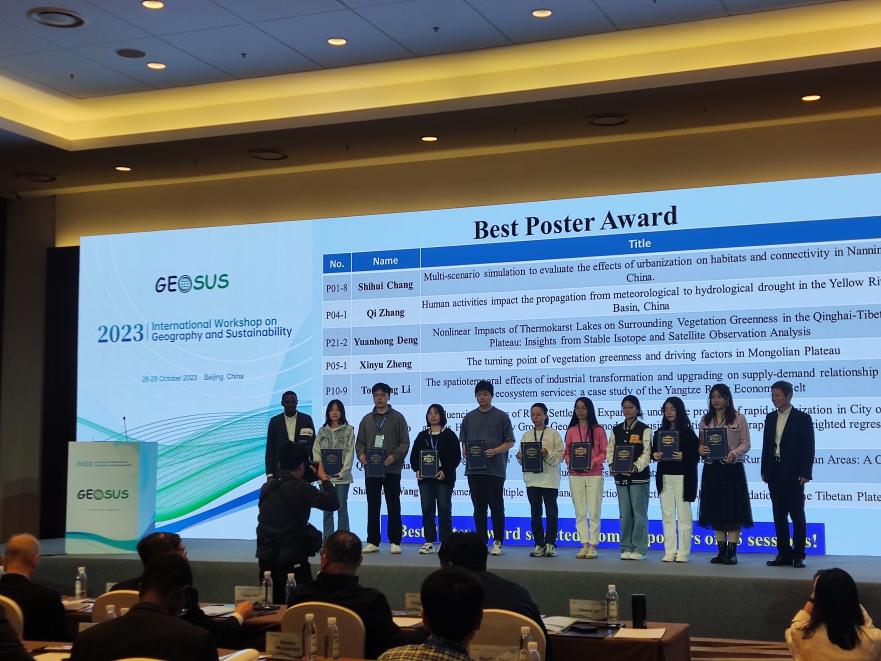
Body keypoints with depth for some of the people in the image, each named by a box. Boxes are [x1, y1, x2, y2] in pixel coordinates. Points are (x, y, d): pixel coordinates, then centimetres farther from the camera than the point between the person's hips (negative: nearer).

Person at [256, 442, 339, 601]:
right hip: (293, 557, -6)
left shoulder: (266, 487, 5)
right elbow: (332, 503, -10)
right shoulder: (300, 487, -13)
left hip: (266, 556, 6)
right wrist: (324, 478, 5)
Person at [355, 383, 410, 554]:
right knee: (373, 507, 6)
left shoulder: (397, 418, 2)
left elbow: (405, 442, -2)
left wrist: (395, 456, -18)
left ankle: (395, 542, 7)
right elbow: (360, 442, 13)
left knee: (393, 506, 1)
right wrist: (361, 454, -7)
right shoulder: (367, 419, 14)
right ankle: (373, 541, 12)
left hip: (391, 469, -3)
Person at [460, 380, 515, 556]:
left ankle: (498, 543, 3)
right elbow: (463, 442, 16)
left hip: (495, 469, -3)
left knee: (496, 507, -2)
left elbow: (510, 442, 1)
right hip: (474, 469, 4)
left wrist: (494, 451, -15)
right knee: (479, 507, 8)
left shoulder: (501, 416, 2)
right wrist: (466, 452, -5)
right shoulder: (469, 417, 13)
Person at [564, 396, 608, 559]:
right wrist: (569, 462, -7)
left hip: (594, 475, -3)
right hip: (575, 476, 3)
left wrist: (593, 462, -15)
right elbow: (566, 453, 13)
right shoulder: (571, 431, 11)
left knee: (594, 512, -2)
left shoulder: (598, 430, 2)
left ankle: (593, 545, 3)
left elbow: (605, 452, 0)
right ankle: (584, 544, 8)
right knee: (580, 513, 3)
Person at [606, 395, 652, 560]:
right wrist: (612, 466, -6)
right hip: (620, 477, 5)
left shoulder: (644, 429, -1)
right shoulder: (616, 430, 13)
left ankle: (639, 549, 2)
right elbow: (610, 450, 13)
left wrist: (635, 467, -22)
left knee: (639, 513, -3)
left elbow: (647, 453, -8)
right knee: (624, 514, 8)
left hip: (639, 476, -5)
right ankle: (626, 548, 14)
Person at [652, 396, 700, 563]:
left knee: (683, 515, -1)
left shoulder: (687, 432, -1)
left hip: (682, 478, -4)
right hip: (664, 478, 4)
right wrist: (655, 456, -6)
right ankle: (669, 552, 8)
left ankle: (683, 553, 3)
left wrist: (683, 456, -21)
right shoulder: (660, 432, 13)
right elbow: (654, 451, 15)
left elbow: (696, 454, -5)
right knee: (667, 516, 4)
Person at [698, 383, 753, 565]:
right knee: (716, 510, 7)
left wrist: (734, 453, -21)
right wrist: (700, 449, -10)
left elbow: (745, 444, -3)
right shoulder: (705, 420, 12)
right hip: (711, 469, 4)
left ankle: (732, 552, 2)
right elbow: (700, 442, 13)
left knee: (733, 509, -3)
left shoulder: (738, 418, 0)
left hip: (732, 468, -4)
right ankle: (721, 551, 14)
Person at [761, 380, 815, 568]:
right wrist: (764, 471, 8)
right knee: (779, 516, 7)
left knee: (797, 516, 0)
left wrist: (805, 473, -13)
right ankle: (784, 554, 13)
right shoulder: (770, 418, 12)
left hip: (793, 474, -5)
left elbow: (808, 448, -6)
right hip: (775, 473, 5)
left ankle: (798, 555, 5)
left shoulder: (802, 418, -3)